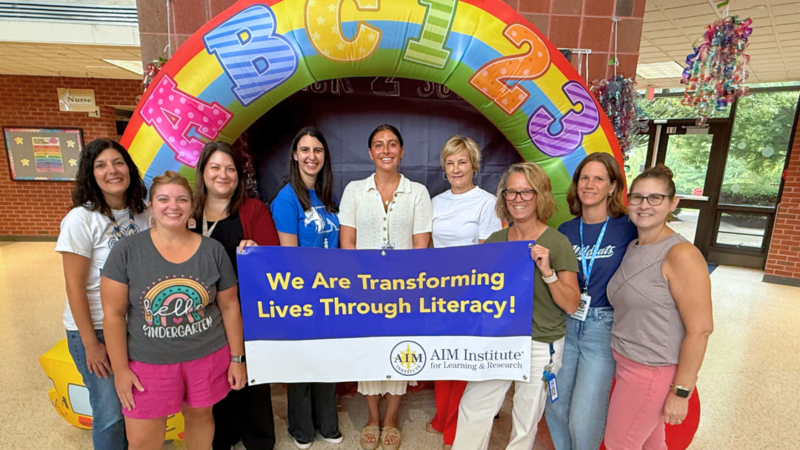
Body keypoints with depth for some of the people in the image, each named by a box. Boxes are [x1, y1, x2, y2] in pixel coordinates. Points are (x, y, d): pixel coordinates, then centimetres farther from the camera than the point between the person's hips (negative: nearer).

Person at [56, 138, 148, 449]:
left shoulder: (142, 215, -1)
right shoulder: (81, 219, -14)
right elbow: (75, 287, -13)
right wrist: (91, 344, -11)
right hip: (94, 330, -4)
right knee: (110, 411, 7)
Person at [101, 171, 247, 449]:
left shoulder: (213, 250, -7)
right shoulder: (126, 251, -9)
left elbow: (229, 306, -2)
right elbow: (113, 313, -5)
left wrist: (237, 358, 1)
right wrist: (120, 368, -5)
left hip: (208, 358, 1)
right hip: (148, 363, 0)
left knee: (200, 416, 19)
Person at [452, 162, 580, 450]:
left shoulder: (557, 243, -11)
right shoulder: (495, 240, 2)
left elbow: (571, 305, -10)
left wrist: (547, 272, -25)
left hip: (540, 346, -3)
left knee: (526, 421, 16)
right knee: (472, 408, 10)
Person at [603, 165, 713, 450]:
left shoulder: (681, 255, -19)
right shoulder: (632, 248, 5)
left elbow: (700, 329, -20)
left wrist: (680, 391, -17)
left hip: (655, 372, -6)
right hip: (628, 363, 7)